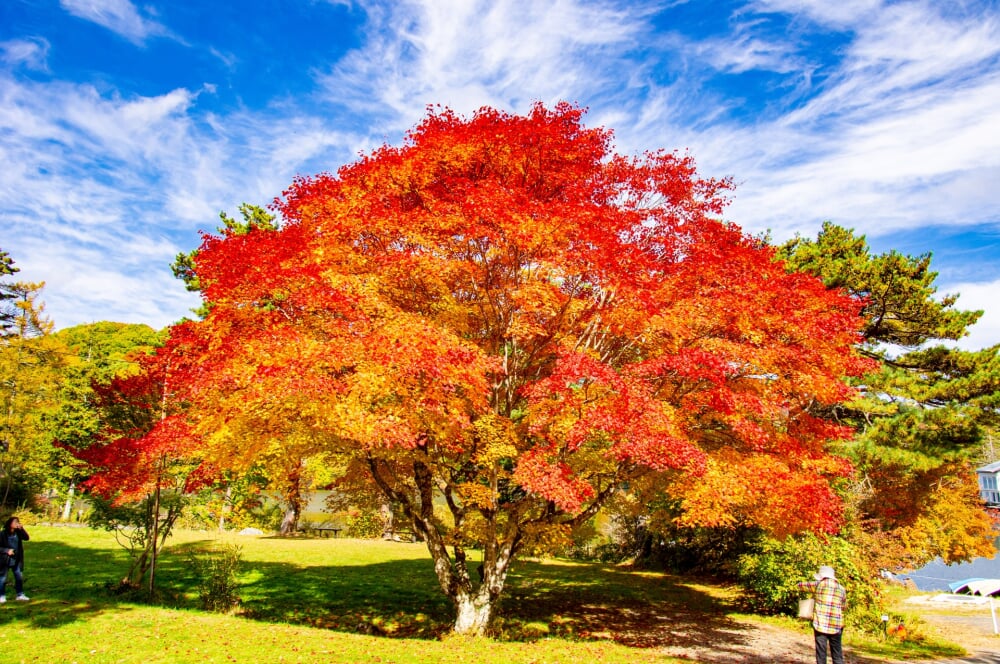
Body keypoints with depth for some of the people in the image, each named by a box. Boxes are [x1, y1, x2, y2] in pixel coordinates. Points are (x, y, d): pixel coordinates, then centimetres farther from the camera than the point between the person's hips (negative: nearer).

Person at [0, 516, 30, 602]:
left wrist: (22, 529, -17)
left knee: (19, 577, 8)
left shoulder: (18, 532, 1)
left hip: (17, 560, 5)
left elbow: (26, 538, -9)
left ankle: (20, 594, 18)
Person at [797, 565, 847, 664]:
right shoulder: (841, 589, 7)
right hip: (836, 626, 2)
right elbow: (844, 606, 20)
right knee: (837, 656, 7)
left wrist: (812, 590, 27)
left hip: (820, 625, -2)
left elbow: (800, 585, 10)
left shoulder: (818, 585, -1)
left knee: (821, 655, 5)